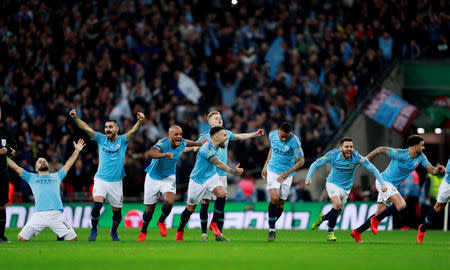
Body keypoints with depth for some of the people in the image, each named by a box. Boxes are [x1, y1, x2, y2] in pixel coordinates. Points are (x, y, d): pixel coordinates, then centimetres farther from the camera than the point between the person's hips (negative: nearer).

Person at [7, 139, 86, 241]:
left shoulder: (56, 176, 27)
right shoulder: (31, 177, 23)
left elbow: (68, 165, 33)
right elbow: (16, 168, 22)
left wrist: (77, 150, 35)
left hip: (56, 215, 1)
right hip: (39, 215, -1)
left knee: (73, 239, -10)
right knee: (21, 239, -11)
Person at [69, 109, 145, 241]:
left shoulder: (122, 140, 0)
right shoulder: (101, 139, 3)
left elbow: (133, 131, -17)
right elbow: (86, 128, -5)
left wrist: (139, 122, -38)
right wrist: (75, 118, -20)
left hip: (116, 182, 0)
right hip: (101, 179, 0)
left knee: (117, 211, 6)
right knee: (97, 204, -21)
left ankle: (114, 231, 33)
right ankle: (94, 229, -1)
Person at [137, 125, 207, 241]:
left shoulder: (182, 143, -10)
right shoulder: (163, 143, -28)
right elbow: (149, 153, -48)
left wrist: (199, 144, 27)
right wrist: (164, 154, -65)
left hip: (168, 178, 3)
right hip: (153, 178, -3)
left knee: (169, 201, -24)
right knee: (150, 210, 5)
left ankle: (161, 222, 7)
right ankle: (143, 232, 32)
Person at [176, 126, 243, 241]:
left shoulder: (214, 147, -3)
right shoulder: (208, 148, -30)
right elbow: (218, 163, -45)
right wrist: (232, 171, -58)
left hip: (211, 176, 6)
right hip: (198, 179, -6)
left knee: (222, 193, -22)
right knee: (190, 208, 6)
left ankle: (214, 224, -9)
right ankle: (180, 231, 29)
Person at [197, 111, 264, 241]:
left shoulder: (226, 133, 12)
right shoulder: (205, 136, -3)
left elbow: (240, 136, 29)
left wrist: (255, 134, 32)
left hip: (221, 174, 4)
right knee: (205, 202, -5)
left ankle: (219, 234, 6)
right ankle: (204, 233, 3)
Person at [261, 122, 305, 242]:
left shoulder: (294, 141, -18)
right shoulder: (272, 135, -6)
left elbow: (301, 161, -12)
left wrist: (288, 173, -19)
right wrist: (265, 166, 16)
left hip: (287, 174, -1)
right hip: (273, 171, 1)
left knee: (280, 204, 2)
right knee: (274, 198, -19)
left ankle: (272, 226, 26)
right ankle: (272, 229, -10)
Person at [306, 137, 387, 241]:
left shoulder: (356, 157, -20)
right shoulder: (333, 155, -18)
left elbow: (373, 169, -17)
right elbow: (315, 164, -9)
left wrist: (382, 184, -25)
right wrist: (308, 177, -23)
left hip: (346, 188, 3)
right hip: (333, 183, -3)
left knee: (336, 214, 5)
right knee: (337, 203, -29)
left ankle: (322, 218, 41)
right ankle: (330, 232, -13)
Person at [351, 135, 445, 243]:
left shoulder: (421, 157, -1)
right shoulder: (400, 154, -21)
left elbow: (431, 170, -5)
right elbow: (381, 149, -14)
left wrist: (437, 169, -29)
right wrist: (366, 159, -8)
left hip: (392, 186, 8)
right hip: (384, 181, -8)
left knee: (379, 214, 7)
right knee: (401, 205, -24)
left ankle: (357, 232, 17)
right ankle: (376, 220, -11)